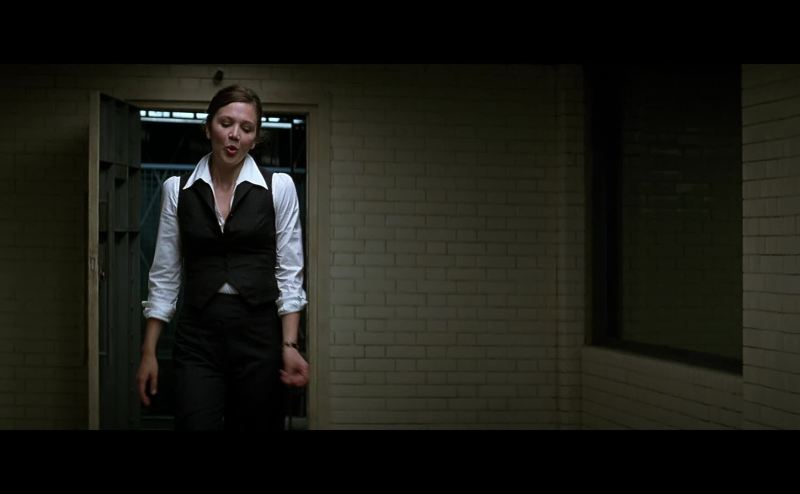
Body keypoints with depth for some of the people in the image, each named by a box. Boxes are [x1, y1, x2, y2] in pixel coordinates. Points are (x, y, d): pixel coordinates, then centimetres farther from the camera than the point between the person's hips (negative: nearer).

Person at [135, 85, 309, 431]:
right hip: (197, 337, 0)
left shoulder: (279, 187, 0)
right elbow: (165, 275, 7)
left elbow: (289, 273, -1)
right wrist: (149, 351, 2)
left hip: (259, 334, 0)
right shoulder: (177, 190, 4)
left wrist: (289, 345, -12)